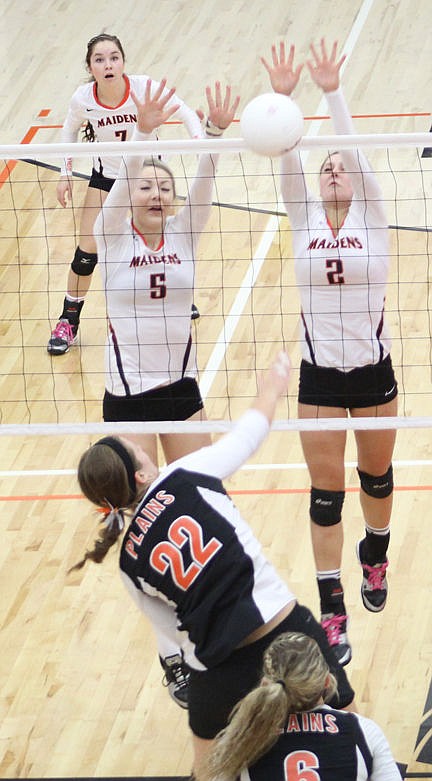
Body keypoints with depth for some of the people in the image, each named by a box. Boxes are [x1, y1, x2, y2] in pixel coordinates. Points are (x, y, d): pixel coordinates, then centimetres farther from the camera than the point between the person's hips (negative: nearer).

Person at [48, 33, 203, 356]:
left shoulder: (145, 88, -29)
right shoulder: (83, 99, -24)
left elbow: (186, 113, -15)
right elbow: (70, 130, -1)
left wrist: (199, 140, -33)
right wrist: (66, 175, -4)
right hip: (106, 177, 0)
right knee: (87, 251, -4)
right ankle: (69, 321, 13)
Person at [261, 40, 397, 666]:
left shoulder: (370, 216, -5)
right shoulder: (304, 221, -2)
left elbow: (355, 151, -20)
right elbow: (289, 159, -15)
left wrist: (332, 92, -32)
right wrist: (283, 97, -29)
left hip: (373, 372, 0)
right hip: (319, 376, 0)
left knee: (377, 474, 18)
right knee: (326, 493, 1)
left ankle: (375, 555, 48)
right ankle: (332, 612, 5)